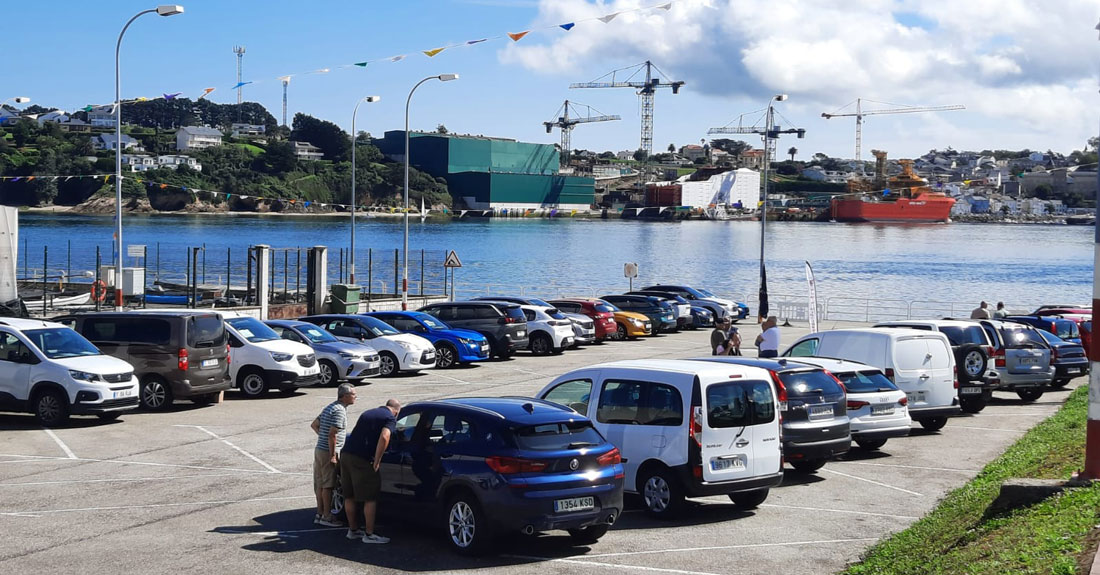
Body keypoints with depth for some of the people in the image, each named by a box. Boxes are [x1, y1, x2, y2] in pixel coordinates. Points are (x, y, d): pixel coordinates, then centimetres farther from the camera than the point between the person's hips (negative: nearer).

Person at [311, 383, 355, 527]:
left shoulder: (330, 407, 15)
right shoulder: (339, 411, -17)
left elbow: (314, 425, 22)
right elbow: (332, 435, -22)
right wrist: (333, 456, -20)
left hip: (319, 449, 10)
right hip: (328, 452, -10)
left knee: (321, 484, 13)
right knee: (328, 485, -4)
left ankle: (320, 513, 19)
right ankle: (326, 516, 0)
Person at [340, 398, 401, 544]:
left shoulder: (367, 413, 23)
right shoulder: (390, 418, -1)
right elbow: (384, 437, -19)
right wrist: (377, 461, -13)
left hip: (346, 454, 8)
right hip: (362, 460, -8)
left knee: (349, 496, 16)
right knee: (370, 498, 1)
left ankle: (353, 530, 27)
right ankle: (369, 534, 2)